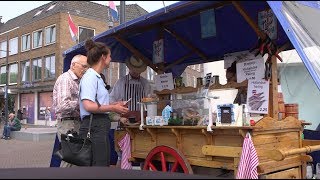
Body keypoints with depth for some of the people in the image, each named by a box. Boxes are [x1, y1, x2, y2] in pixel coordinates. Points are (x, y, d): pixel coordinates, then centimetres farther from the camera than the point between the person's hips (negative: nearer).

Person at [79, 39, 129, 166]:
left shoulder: (97, 77, 20)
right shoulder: (90, 77, -10)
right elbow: (89, 106, -22)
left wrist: (114, 104, 15)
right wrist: (113, 108, -12)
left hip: (100, 127, 10)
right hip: (94, 127, -10)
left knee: (105, 164, 14)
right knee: (98, 165, -8)